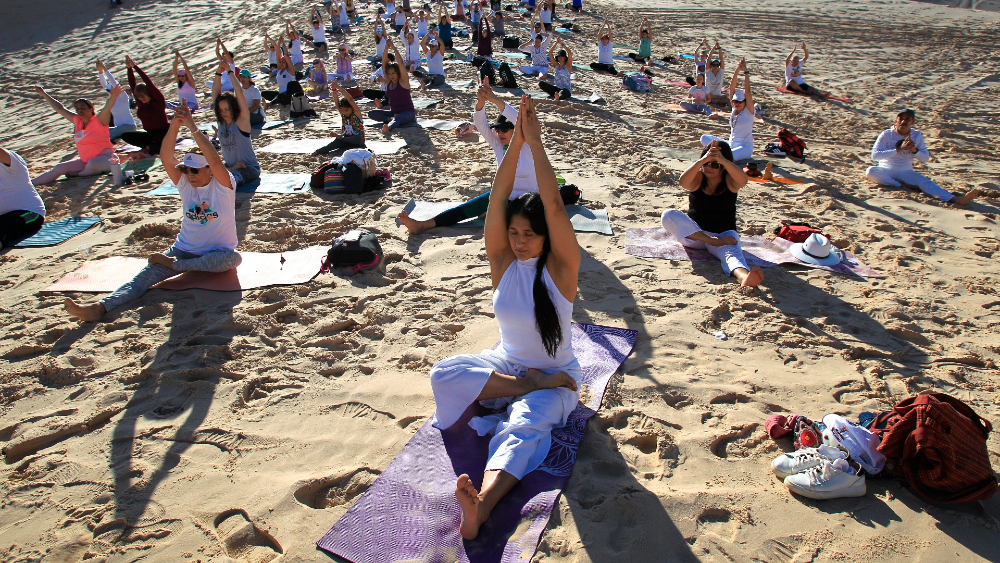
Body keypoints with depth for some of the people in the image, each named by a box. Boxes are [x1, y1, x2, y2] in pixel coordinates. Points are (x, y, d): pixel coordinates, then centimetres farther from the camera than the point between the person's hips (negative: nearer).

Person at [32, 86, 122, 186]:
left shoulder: (98, 120, -9)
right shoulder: (77, 120, 10)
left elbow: (107, 108, -27)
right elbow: (60, 109, 20)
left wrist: (113, 96, -46)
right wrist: (44, 95, 25)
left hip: (103, 158, -8)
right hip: (85, 160, 8)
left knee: (92, 163, -39)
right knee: (60, 168, 5)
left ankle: (78, 174, -9)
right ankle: (32, 183, 11)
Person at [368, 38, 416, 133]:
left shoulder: (403, 81, -7)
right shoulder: (388, 82, 7)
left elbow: (401, 63, -18)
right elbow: (384, 63, 1)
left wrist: (393, 48, -19)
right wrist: (386, 48, -9)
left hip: (408, 112, -7)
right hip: (393, 112, 7)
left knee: (398, 118, -42)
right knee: (372, 113, -10)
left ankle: (389, 126, -73)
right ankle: (391, 119, -27)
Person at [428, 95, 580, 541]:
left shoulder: (560, 268, -13)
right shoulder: (503, 263, -4)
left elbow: (555, 207, -26)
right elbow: (497, 200, -14)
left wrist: (536, 143, -26)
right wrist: (515, 142, -21)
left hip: (555, 375, -4)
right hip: (505, 364, 5)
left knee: (522, 427, -36)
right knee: (443, 373, -22)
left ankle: (482, 504, -57)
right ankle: (525, 387, -20)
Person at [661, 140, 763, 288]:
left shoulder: (729, 180, -2)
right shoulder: (698, 178, 0)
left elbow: (743, 181, -28)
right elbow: (683, 182, -26)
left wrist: (723, 160, -42)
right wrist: (702, 161, -40)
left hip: (723, 234, -2)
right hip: (694, 235, 2)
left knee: (732, 252, -37)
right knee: (668, 216, -24)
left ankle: (744, 276, -72)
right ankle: (713, 242, -30)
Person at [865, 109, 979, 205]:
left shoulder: (917, 135, 6)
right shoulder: (886, 134, -6)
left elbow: (926, 158, 4)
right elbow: (875, 155, -19)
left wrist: (914, 150, -17)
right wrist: (899, 149, -26)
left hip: (906, 172, 2)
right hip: (885, 171, -2)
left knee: (925, 182, -27)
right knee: (870, 171, -36)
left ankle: (955, 199, -46)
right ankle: (901, 186, -30)